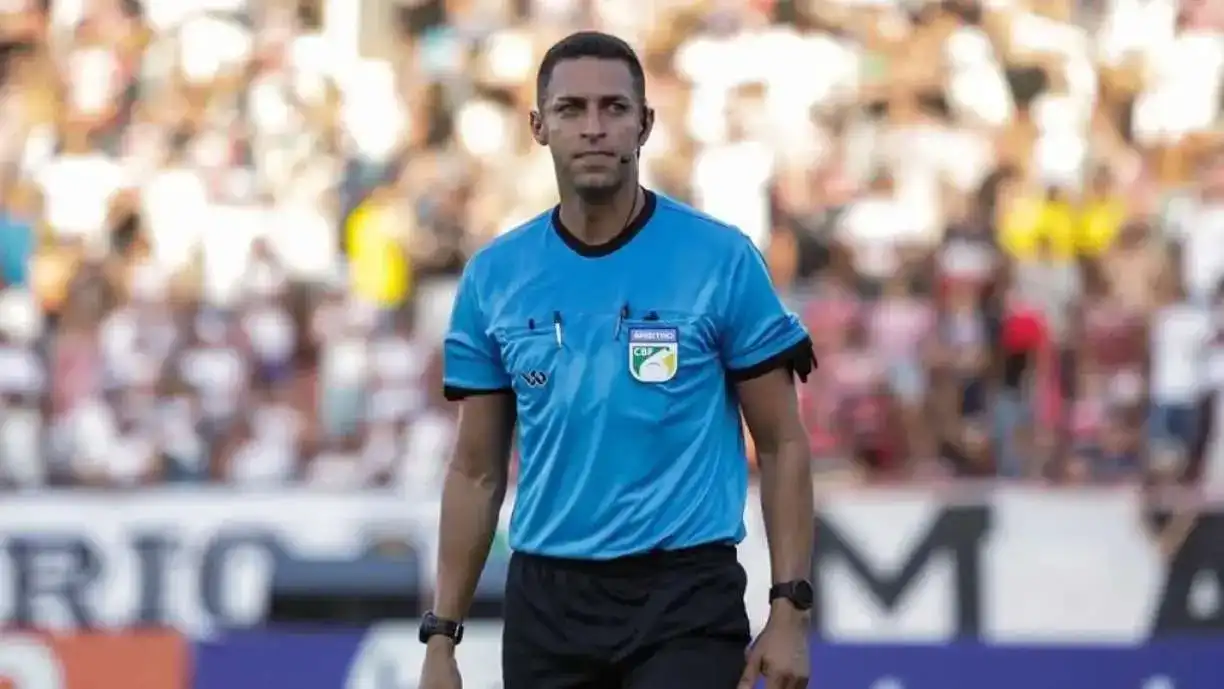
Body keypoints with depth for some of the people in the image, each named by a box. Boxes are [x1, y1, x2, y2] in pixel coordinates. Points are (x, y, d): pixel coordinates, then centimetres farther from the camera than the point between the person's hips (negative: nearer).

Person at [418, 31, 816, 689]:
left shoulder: (722, 260, -4)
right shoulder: (493, 277, 5)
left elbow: (783, 444, 0)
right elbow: (477, 469, 11)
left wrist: (790, 610, -8)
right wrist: (441, 633, 6)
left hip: (686, 600, -3)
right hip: (547, 603, 4)